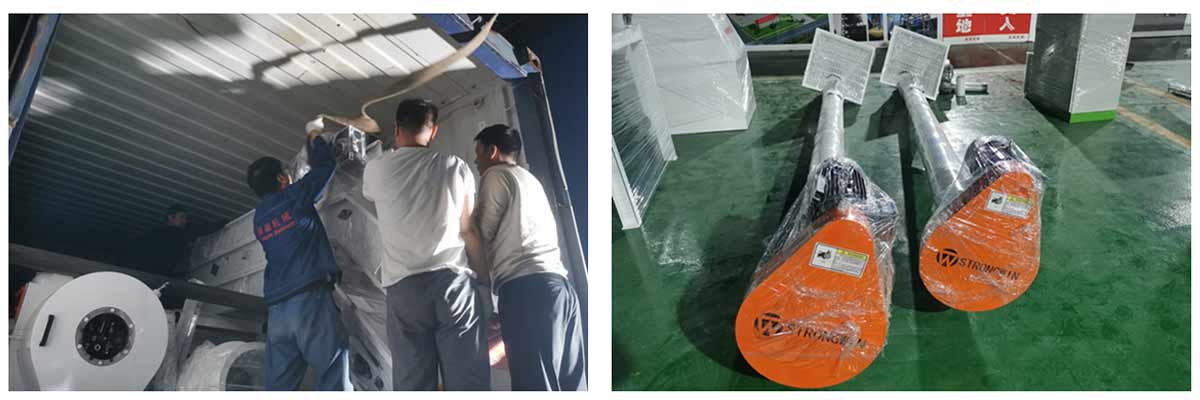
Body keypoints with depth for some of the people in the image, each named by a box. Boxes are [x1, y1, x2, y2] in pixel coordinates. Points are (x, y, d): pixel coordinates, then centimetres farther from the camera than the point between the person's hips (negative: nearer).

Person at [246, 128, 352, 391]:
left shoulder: (258, 217, 19)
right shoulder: (293, 197, 1)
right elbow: (326, 163, 10)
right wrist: (314, 137, 30)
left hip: (276, 309, 7)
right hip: (310, 297, -7)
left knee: (279, 382, 5)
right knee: (334, 366, -8)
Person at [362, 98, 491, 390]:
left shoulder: (376, 168, 9)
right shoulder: (456, 166, 7)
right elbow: (470, 230, 5)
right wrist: (483, 283, 11)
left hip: (404, 286, 1)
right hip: (455, 281, 0)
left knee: (413, 385, 2)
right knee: (468, 382, -2)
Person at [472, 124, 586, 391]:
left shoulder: (496, 175, 6)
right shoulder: (530, 180, 31)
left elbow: (482, 234, 5)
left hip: (526, 287, -8)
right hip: (558, 282, 9)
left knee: (536, 386, -14)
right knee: (571, 387, 2)